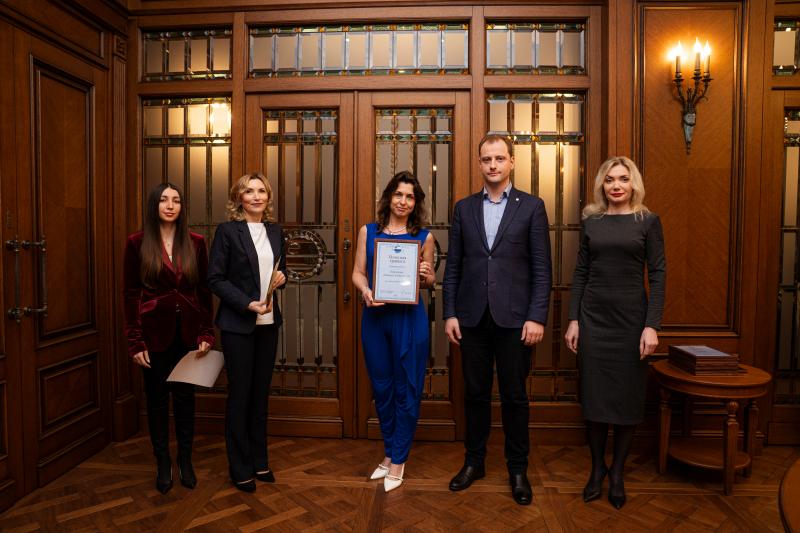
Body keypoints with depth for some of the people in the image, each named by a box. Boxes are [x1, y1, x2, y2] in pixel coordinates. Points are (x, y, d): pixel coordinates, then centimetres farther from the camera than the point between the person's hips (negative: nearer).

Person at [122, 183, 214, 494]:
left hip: (188, 332, 2)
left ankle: (185, 461, 25)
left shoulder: (195, 243, 3)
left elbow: (204, 290, 4)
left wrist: (206, 333, -2)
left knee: (185, 396, 10)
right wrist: (135, 342, -7)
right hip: (154, 332, -1)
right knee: (157, 397, 9)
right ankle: (163, 465, 24)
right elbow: (129, 294, -3)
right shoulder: (137, 243, -2)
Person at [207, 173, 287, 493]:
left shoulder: (275, 232, 10)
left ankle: (259, 461, 29)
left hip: (268, 323, 5)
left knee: (261, 394, 13)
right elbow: (215, 278, -9)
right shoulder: (227, 231, -6)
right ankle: (240, 469, 21)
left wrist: (282, 277, -3)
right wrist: (247, 304, -19)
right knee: (240, 395, 5)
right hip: (238, 324, -5)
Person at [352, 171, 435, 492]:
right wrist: (365, 291, -14)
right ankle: (390, 452, 32)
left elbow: (430, 281, 10)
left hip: (409, 317, -2)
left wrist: (425, 275, -12)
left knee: (407, 389, 4)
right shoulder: (368, 232, 8)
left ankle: (398, 460, 21)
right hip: (374, 316, 2)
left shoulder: (423, 237, 4)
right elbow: (358, 272, 7)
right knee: (381, 387, 12)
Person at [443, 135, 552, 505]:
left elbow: (542, 268, -2)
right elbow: (453, 266, 7)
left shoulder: (531, 206, 2)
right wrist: (449, 313, 1)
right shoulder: (464, 208, 9)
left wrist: (537, 317, -9)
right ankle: (474, 462, 29)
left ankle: (517, 469, 26)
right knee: (475, 393, 12)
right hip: (472, 318, 2)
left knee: (514, 396, 8)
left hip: (513, 318, -2)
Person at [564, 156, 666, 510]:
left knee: (628, 397, 7)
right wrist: (573, 319, 2)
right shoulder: (591, 221, 7)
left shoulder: (648, 221, 1)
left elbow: (658, 274, -3)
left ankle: (617, 471, 24)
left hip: (631, 317, -1)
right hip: (593, 317, 2)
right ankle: (597, 467, 23)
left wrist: (652, 325, -11)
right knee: (594, 394, 6)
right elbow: (581, 272, 7)